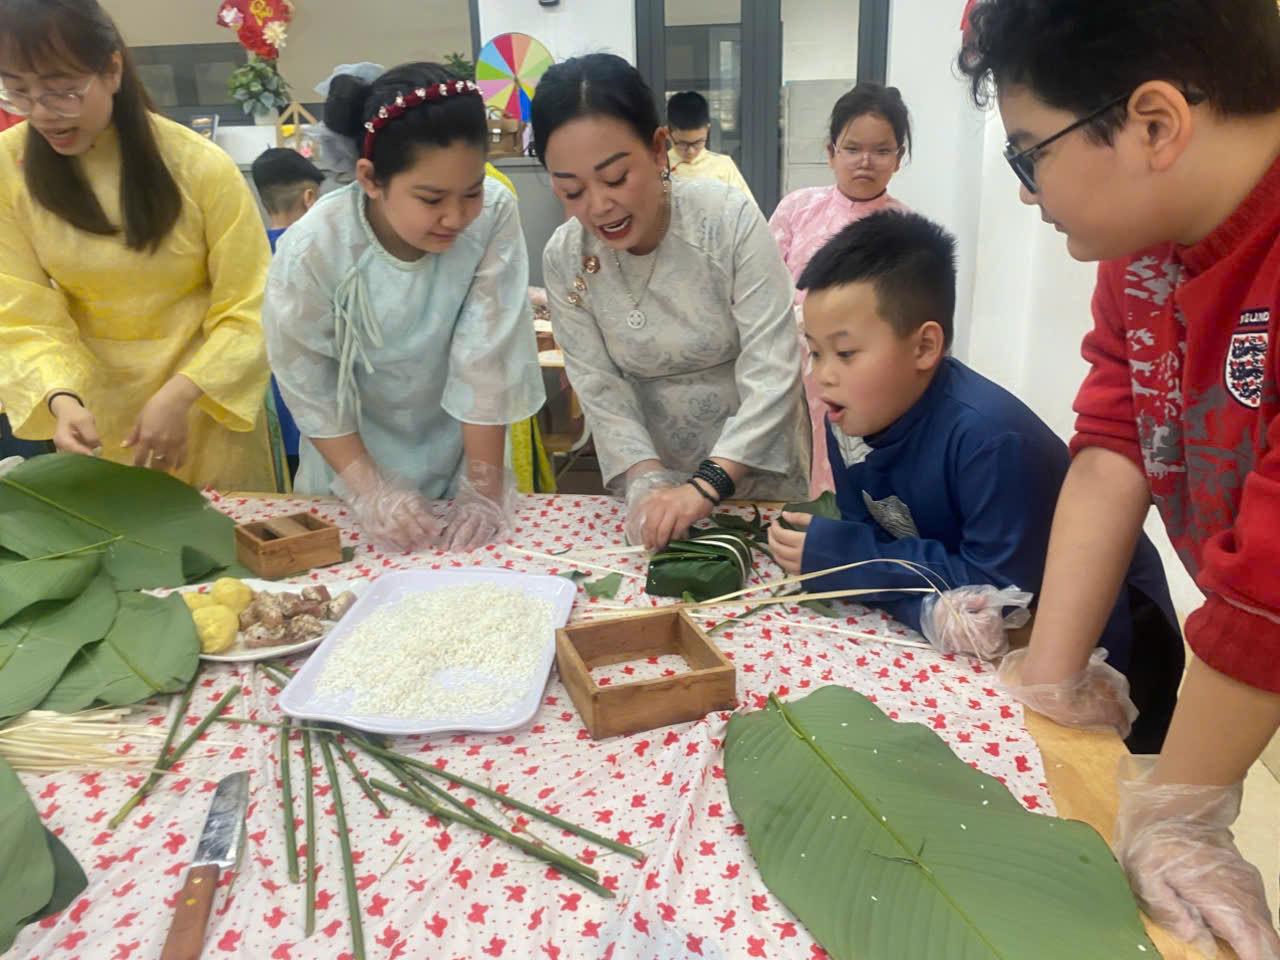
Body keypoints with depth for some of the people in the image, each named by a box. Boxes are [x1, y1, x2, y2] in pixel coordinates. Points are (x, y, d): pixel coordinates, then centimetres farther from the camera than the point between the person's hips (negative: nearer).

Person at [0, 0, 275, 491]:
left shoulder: (201, 167, -16)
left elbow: (249, 309, -15)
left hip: (208, 396, -2)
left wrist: (179, 395, -26)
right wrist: (60, 398, -27)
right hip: (96, 409, 3)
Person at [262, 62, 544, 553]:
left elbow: (486, 358, -22)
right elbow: (308, 387, -14)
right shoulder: (311, 249, -26)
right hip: (355, 450, 0)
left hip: (460, 447, 1)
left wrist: (483, 485, -20)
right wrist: (369, 489, -19)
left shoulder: (495, 215, -26)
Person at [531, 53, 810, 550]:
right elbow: (600, 390, -12)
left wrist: (707, 484, -35)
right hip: (653, 466, 2)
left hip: (756, 466, -1)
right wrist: (647, 482, -27)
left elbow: (772, 371, -25)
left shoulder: (730, 219, -21)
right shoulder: (564, 259, -12)